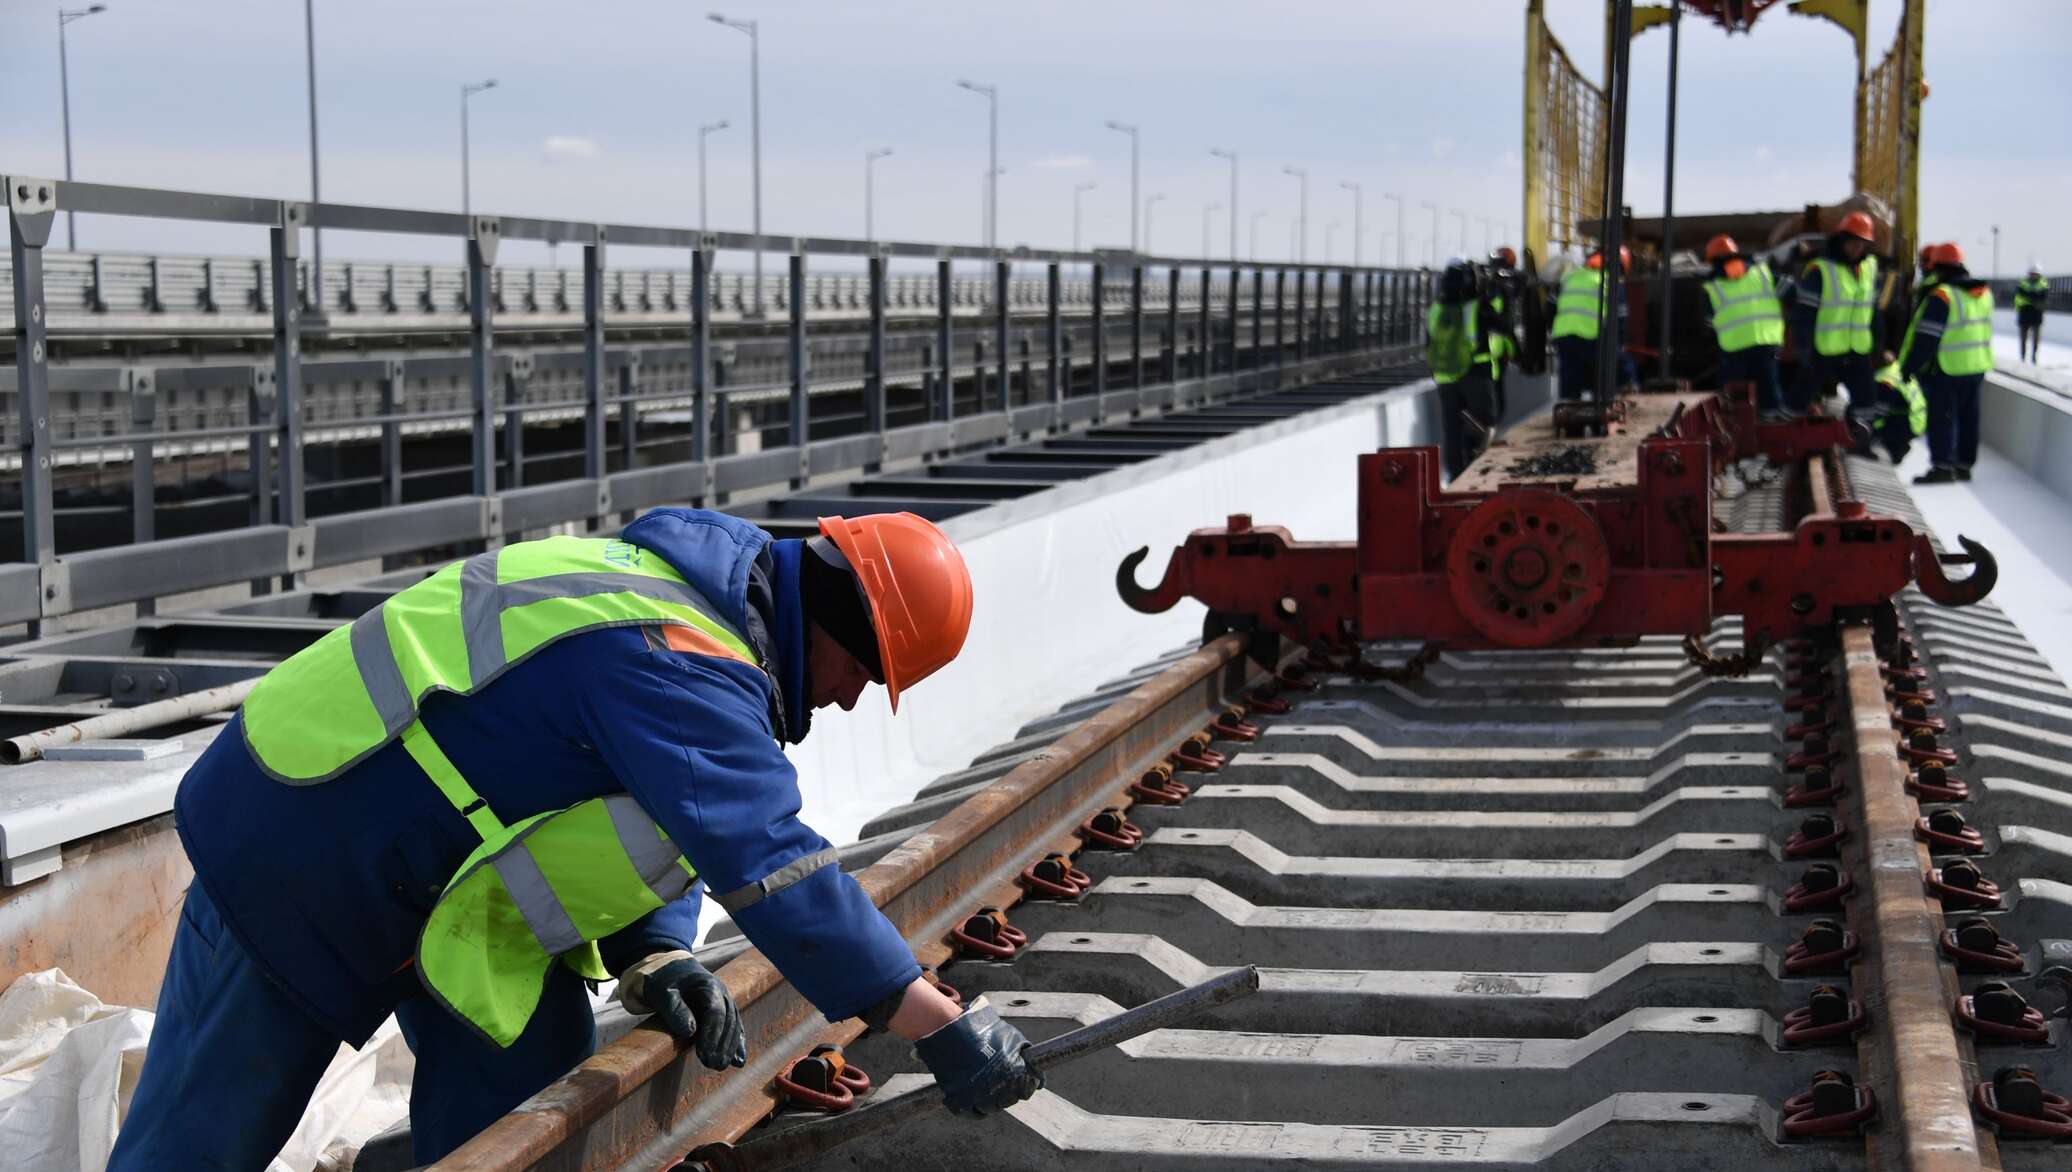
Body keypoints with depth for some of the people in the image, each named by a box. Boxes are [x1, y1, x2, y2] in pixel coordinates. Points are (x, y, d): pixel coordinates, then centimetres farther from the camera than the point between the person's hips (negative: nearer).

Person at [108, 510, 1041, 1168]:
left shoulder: (683, 592, 3)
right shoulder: (684, 670, -30)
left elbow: (668, 826, 9)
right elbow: (773, 871, -35)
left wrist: (652, 959, -10)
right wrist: (944, 1030, -31)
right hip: (296, 860, -10)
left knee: (526, 1068, 3)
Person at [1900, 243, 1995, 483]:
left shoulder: (1941, 296, -17)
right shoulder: (1983, 293, 8)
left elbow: (1926, 338, -18)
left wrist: (1909, 367, -12)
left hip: (1946, 370, -8)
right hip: (1978, 365, 8)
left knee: (1941, 418, -3)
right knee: (1967, 417, 13)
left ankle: (1942, 466, -7)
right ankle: (1964, 464, 20)